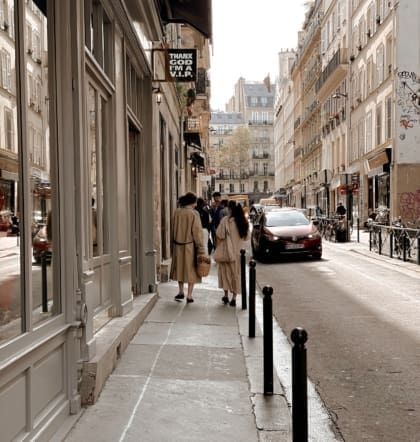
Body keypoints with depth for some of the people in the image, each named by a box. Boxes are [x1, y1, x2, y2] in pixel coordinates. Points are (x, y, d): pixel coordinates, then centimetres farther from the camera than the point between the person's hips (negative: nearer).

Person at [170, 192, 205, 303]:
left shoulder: (177, 212, -2)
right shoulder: (194, 214, -15)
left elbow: (174, 229, 5)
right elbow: (197, 232, -13)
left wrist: (174, 243, 14)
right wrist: (201, 249, -8)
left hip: (178, 245, 4)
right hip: (190, 245, -4)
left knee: (180, 268, 18)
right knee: (191, 269, 7)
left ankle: (181, 292, 26)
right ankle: (189, 295, 8)